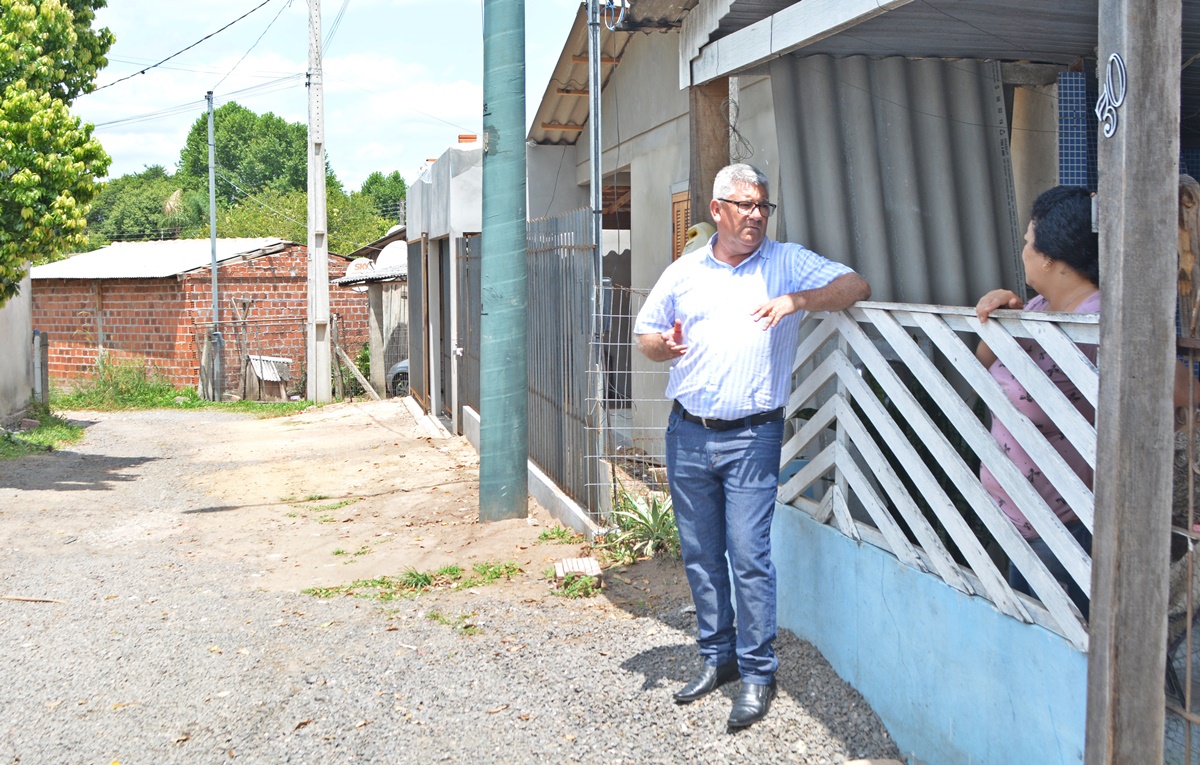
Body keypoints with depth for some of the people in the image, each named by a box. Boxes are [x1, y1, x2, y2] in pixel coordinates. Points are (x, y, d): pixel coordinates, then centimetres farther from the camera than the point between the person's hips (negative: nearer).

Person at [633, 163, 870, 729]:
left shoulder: (787, 263, 2)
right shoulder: (683, 273, 11)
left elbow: (856, 287, -7)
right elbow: (645, 335, 17)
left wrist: (796, 300, -22)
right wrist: (665, 344, -6)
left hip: (752, 436, -3)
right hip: (688, 433, 4)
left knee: (749, 555, -8)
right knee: (700, 552, 11)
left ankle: (757, 673, 4)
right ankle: (716, 656, 26)